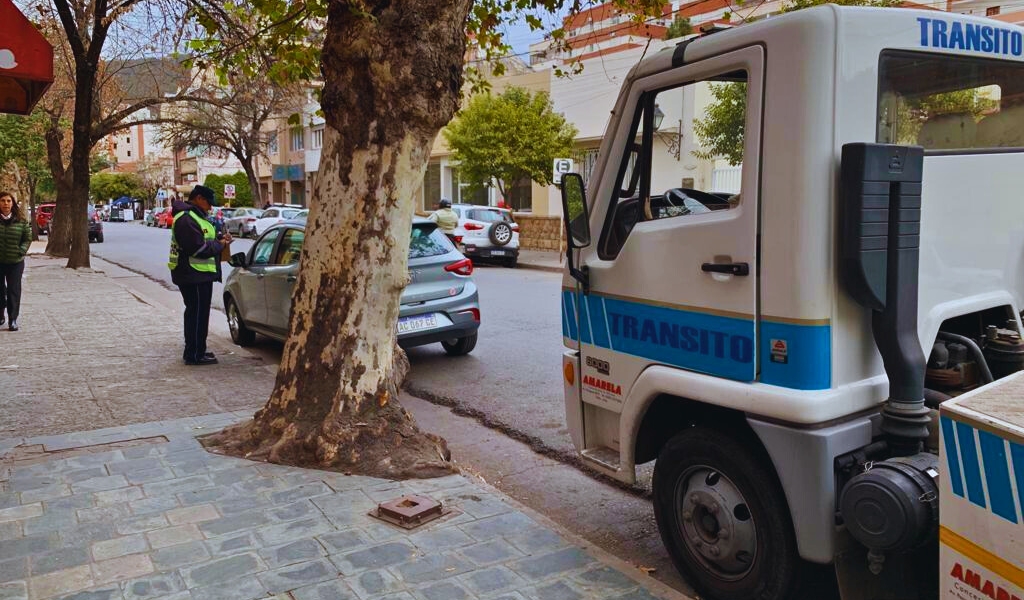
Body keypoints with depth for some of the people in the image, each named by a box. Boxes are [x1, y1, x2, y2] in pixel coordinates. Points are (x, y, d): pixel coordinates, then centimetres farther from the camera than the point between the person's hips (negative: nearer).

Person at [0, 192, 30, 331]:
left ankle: (13, 320, 4)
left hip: (15, 262, -1)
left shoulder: (21, 220, 0)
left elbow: (28, 238, 4)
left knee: (14, 291, 0)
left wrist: (21, 250, -10)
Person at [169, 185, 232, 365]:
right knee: (198, 314, -5)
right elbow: (199, 248, -24)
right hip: (194, 275, -11)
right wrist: (220, 244, -11)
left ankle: (195, 351, 27)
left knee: (196, 313, 17)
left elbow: (204, 238, 24)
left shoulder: (194, 216, 16)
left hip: (198, 274, 11)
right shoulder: (186, 219, -19)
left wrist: (219, 237, 5)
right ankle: (194, 355, 1)